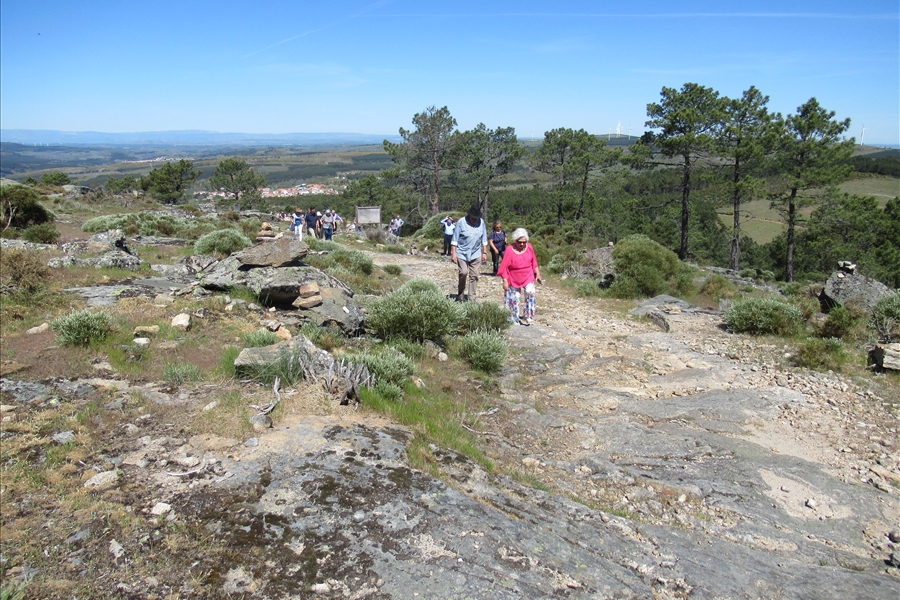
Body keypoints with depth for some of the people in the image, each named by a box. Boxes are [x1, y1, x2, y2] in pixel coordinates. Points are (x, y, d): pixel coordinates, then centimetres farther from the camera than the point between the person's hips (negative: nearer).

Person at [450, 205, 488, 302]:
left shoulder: (481, 222, 1)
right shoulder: (461, 222, -11)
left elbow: (484, 239, 11)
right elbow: (455, 239, -7)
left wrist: (484, 252, 11)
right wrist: (453, 253, -10)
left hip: (476, 254, 4)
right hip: (462, 253, -4)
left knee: (474, 276, 3)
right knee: (464, 272, -16)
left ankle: (472, 298, 12)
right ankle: (460, 294, 6)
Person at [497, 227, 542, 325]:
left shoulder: (529, 247, -8)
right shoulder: (510, 250, -19)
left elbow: (534, 262, 5)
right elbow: (504, 267, -15)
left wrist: (537, 274, 6)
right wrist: (505, 281, -15)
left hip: (528, 277, 2)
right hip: (514, 280, -2)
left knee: (530, 294, -15)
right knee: (514, 298, 8)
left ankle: (527, 317, -3)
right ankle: (514, 319, 25)